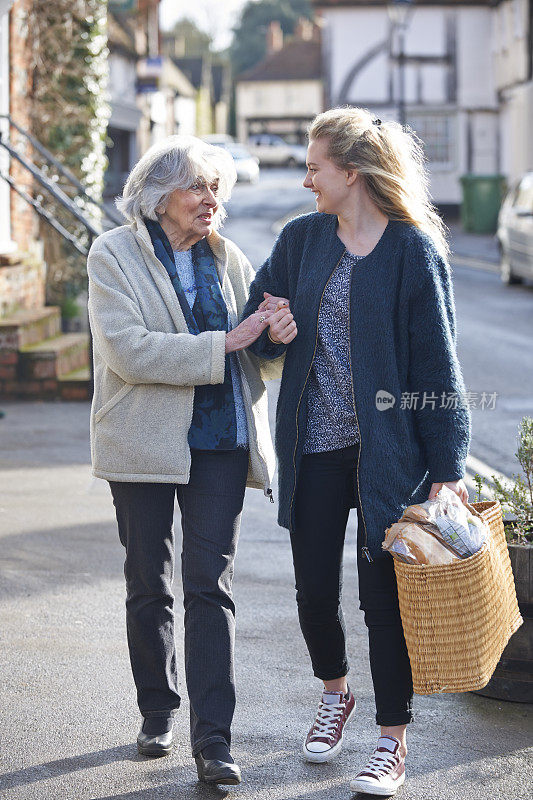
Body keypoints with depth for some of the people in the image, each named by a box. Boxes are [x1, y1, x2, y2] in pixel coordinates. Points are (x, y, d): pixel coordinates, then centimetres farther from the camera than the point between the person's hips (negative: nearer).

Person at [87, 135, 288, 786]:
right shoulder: (114, 256, -4)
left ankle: (212, 738, -4)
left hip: (220, 439, 2)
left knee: (210, 585, -4)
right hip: (145, 438, -2)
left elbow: (257, 356, 16)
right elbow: (130, 351, -18)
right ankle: (157, 714, 27)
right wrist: (223, 343, -21)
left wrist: (278, 335, -6)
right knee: (149, 586, 10)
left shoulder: (227, 259, 8)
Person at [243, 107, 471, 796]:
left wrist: (447, 467, -10)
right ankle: (334, 693, 39)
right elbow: (256, 327, 15)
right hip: (314, 445, 4)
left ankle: (392, 744, 13)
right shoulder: (301, 239, 7)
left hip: (387, 449, -4)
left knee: (384, 593, 0)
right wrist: (272, 330, -11)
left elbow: (438, 362, -7)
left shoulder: (413, 249, -8)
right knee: (314, 589, 10)